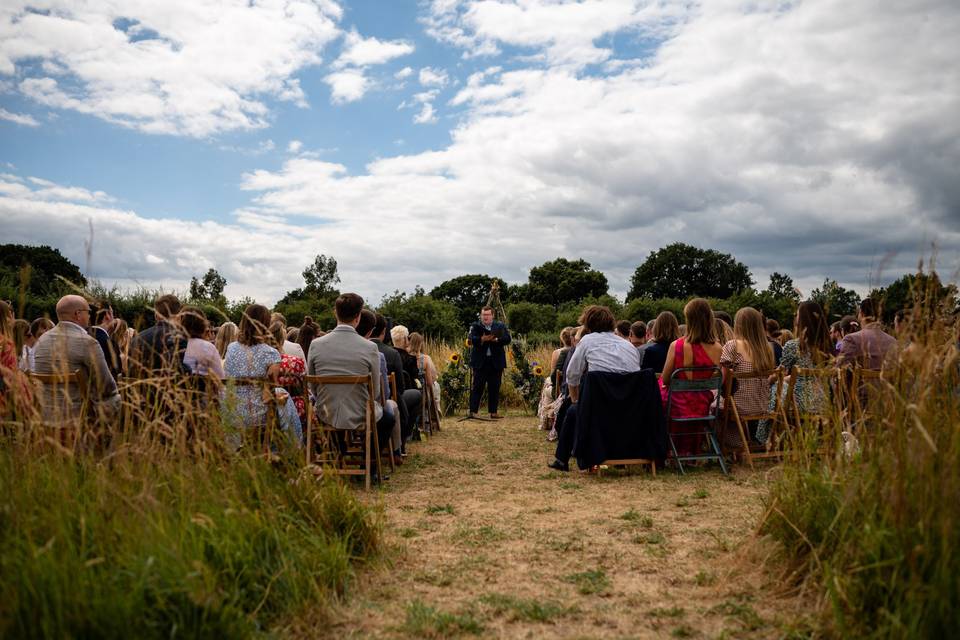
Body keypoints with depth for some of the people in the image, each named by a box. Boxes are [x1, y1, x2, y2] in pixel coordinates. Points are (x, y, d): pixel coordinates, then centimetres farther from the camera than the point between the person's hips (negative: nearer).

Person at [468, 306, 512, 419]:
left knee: (494, 388, 5)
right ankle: (473, 411, -1)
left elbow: (507, 339, -3)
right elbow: (472, 340, -10)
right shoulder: (475, 326, 5)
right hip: (480, 362, -2)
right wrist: (482, 339, -28)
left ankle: (493, 412, 12)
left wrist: (496, 339, -20)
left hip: (496, 362, 2)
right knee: (477, 387, -3)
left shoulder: (501, 326, 9)